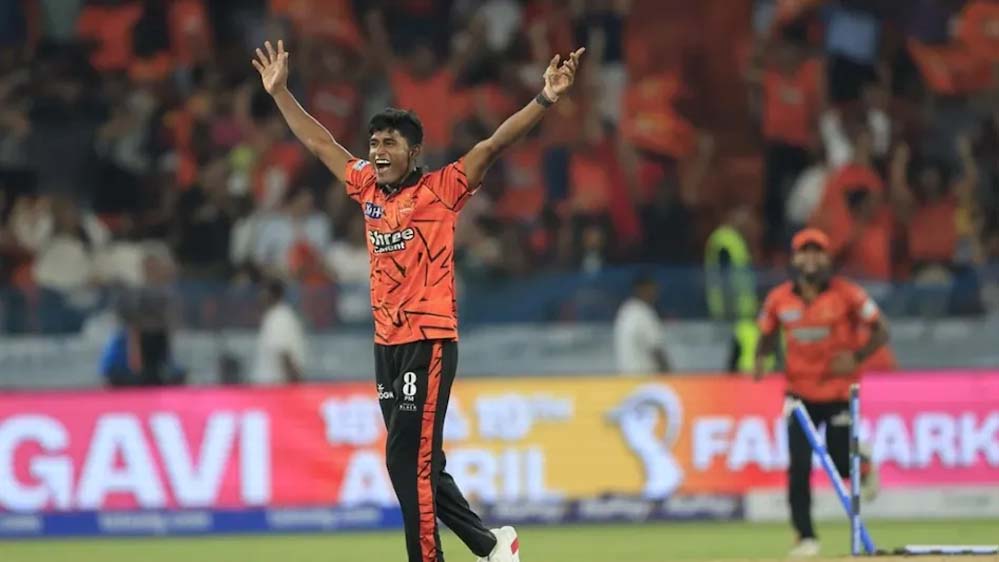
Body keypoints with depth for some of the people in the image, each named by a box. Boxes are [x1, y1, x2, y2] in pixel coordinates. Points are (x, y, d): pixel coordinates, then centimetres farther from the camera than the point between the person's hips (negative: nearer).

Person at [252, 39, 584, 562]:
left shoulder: (439, 190, -4)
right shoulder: (369, 191, 12)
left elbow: (493, 146, -12)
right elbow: (321, 144, 22)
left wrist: (545, 99, -21)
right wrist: (279, 93, 25)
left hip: (429, 342, -7)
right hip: (386, 343, 7)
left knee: (409, 460, -12)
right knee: (416, 463, 11)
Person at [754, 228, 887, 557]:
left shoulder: (846, 294, -11)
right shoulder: (779, 299, -2)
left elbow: (881, 332, -5)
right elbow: (767, 335, 13)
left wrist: (857, 357, -21)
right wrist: (761, 360, -8)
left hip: (840, 392, -2)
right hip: (800, 392, 2)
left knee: (842, 464, 1)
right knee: (799, 467, -8)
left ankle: (864, 466, 39)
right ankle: (806, 538, 0)